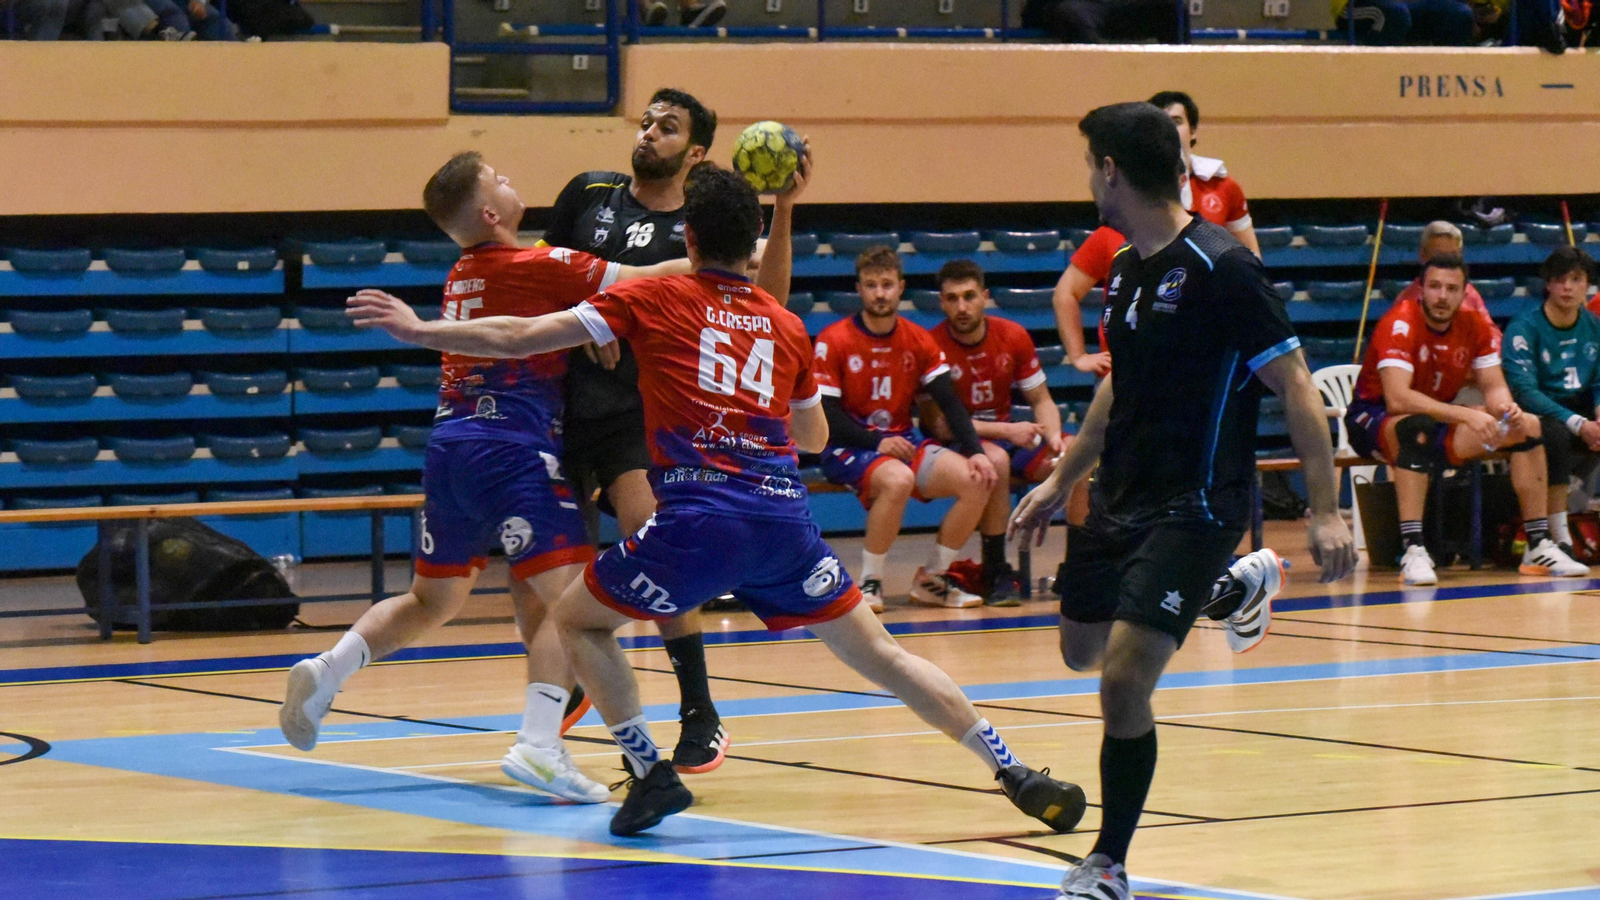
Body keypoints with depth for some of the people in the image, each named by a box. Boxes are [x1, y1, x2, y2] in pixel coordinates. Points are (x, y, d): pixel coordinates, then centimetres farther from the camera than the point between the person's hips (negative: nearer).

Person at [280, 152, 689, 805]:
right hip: (514, 450, -8)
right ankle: (537, 745, -22)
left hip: (450, 446, 8)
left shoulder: (461, 277, 16)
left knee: (432, 599, 21)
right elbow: (649, 279, -6)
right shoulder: (540, 266, -6)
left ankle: (327, 671, 5)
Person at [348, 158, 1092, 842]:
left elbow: (521, 338, 5)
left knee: (577, 621, 17)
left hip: (697, 518, -4)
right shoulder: (785, 326, 18)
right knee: (880, 654, 12)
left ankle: (651, 775, 3)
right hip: (784, 517, 4)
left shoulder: (655, 299, 7)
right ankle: (1017, 776, 6)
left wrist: (421, 330, 16)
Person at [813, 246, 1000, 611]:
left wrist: (975, 452, -12)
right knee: (898, 480, -38)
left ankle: (931, 580, 0)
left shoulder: (918, 340, 7)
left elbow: (949, 402, 2)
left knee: (977, 481, -16)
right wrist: (877, 443, -20)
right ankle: (869, 582, -19)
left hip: (903, 441, 5)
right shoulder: (833, 341, -8)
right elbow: (824, 416, -11)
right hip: (848, 449, -5)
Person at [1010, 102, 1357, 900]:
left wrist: (1325, 512, -23)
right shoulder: (1127, 269, 8)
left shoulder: (1220, 268, -17)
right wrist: (1060, 482, 28)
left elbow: (1296, 388, -17)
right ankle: (1225, 589, 42)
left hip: (1193, 506, -9)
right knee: (1082, 649, 22)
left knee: (1123, 680, -17)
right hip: (1120, 501, 9)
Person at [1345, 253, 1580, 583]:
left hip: (1439, 417, 7)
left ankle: (1539, 546, -5)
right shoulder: (1399, 324, -23)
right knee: (1418, 427, -41)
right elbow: (1397, 398, -34)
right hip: (1373, 420, -7)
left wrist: (1508, 409, -27)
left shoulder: (1476, 328, -3)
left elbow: (1494, 387, -2)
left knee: (1528, 425, -7)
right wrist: (1467, 416, -41)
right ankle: (1413, 552, -43)